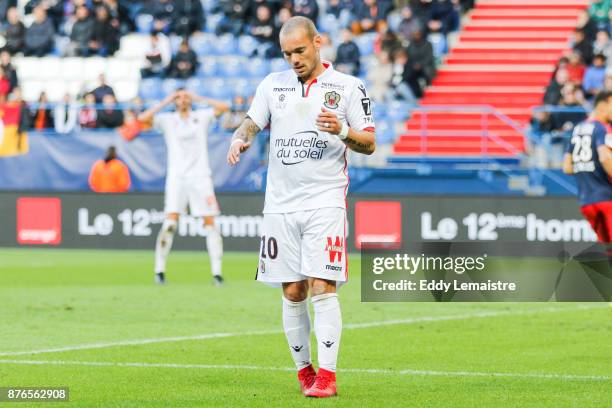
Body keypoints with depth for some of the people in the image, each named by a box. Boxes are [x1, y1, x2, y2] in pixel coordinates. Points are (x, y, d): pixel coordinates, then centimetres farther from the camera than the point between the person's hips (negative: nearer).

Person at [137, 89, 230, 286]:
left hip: (200, 177, 1)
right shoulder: (167, 120, 8)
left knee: (210, 222, -5)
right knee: (171, 221, -13)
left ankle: (216, 271, -3)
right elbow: (143, 118, -5)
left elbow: (224, 107, -1)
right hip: (177, 177, -1)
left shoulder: (201, 117, 10)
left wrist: (199, 98, 2)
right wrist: (166, 102, -1)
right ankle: (159, 268, -6)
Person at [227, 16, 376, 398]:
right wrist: (240, 139, -14)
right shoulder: (273, 85, 12)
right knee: (293, 294, 5)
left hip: (325, 202, -4)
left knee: (322, 288, -13)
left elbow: (369, 144, 2)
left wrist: (342, 130, -18)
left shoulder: (349, 87, 2)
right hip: (280, 204, 4)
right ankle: (304, 370, 16)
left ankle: (327, 376, -14)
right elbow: (251, 123, 9)